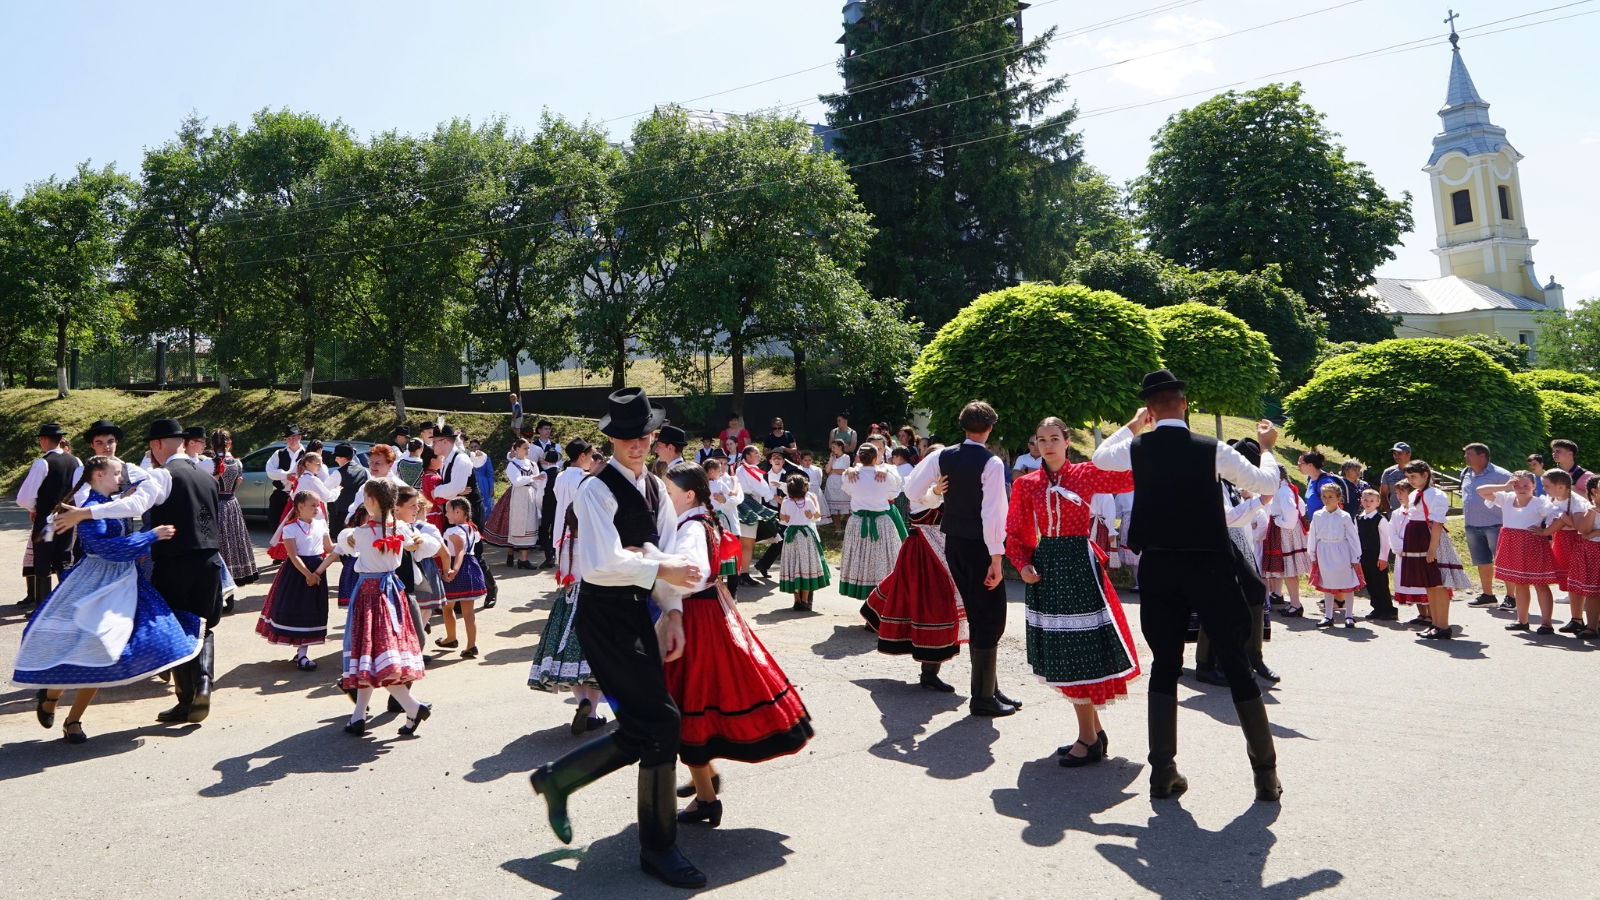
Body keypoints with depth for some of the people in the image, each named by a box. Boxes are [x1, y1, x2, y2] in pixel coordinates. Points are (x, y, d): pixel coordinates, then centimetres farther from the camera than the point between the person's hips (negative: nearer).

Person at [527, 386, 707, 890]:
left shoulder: (656, 488, 13)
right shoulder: (596, 490, -13)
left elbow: (670, 554, 9)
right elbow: (601, 564, -24)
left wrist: (673, 613, -2)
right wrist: (661, 571, -17)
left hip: (638, 613, 8)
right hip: (605, 617, -8)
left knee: (640, 731, 10)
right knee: (660, 721, -8)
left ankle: (556, 779, 32)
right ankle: (658, 847, 9)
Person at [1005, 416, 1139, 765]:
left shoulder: (1085, 474, -1)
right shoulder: (1026, 484, 7)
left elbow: (1128, 475, -11)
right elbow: (1017, 533, 9)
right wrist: (1023, 565, -6)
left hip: (1079, 565, -4)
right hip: (1044, 568, 4)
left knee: (1078, 651, -3)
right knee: (1060, 655, 9)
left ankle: (1089, 739, 8)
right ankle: (1094, 730, 24)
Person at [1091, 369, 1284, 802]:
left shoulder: (1137, 449, -3)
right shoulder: (1211, 450, -8)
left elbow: (1099, 456, 20)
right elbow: (1267, 484, 4)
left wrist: (1134, 425, 27)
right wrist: (1266, 448, 21)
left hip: (1157, 568, 2)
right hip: (1209, 568, -2)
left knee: (1165, 664, 10)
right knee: (1235, 664, 5)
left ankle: (1163, 773, 12)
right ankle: (1266, 775, 11)